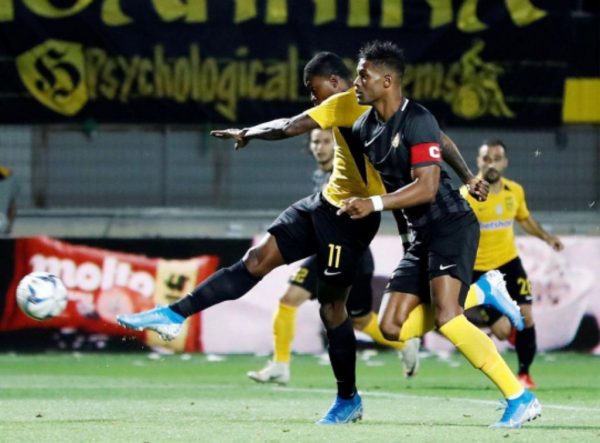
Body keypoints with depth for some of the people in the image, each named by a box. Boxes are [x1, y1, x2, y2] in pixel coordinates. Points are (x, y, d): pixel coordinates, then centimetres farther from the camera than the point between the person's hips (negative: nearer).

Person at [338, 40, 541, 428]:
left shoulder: (417, 121, -16)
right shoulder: (366, 127, 10)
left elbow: (426, 188, -23)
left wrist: (375, 204, -28)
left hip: (452, 226, -9)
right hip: (422, 235, 9)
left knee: (445, 318, -26)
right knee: (391, 328, -1)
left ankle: (521, 399, -23)